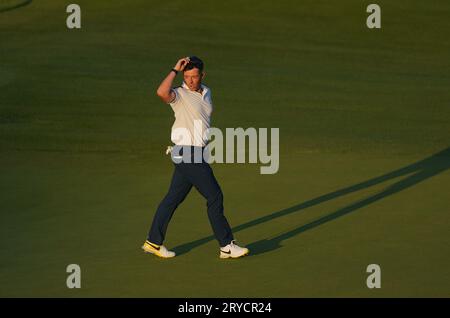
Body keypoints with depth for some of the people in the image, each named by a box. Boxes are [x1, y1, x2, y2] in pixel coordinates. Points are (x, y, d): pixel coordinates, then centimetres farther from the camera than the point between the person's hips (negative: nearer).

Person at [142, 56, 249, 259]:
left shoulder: (206, 92, 13)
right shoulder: (180, 94, -12)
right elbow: (162, 92, -36)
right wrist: (175, 70, -27)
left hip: (198, 152, 8)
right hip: (187, 153, -8)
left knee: (174, 198, 11)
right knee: (215, 197, -6)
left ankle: (154, 242, 18)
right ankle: (226, 246, 2)